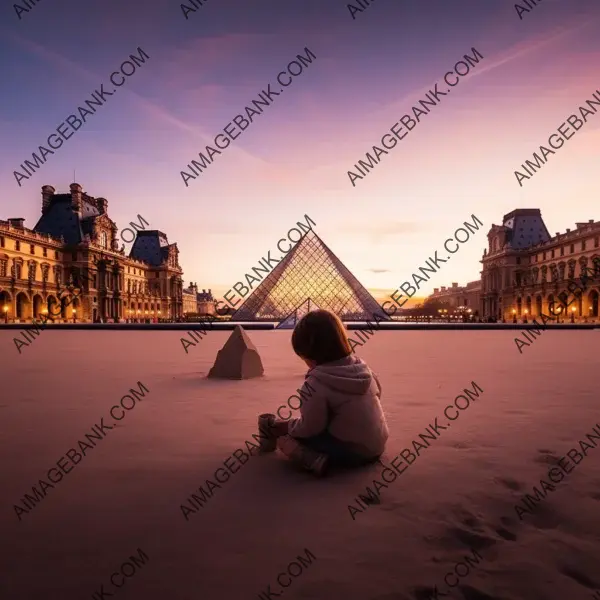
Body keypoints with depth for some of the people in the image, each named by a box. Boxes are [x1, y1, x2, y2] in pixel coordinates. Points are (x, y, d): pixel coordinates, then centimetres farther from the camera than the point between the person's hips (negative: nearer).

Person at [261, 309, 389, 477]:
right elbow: (377, 392, 15)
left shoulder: (316, 383, -20)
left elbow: (309, 427, -15)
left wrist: (286, 426, 5)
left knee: (284, 438, 1)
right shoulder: (361, 367, -2)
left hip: (351, 452, -7)